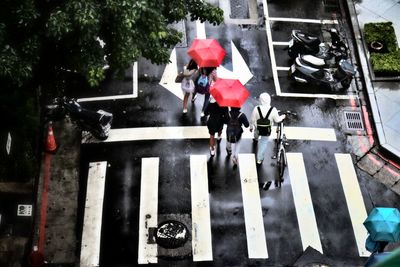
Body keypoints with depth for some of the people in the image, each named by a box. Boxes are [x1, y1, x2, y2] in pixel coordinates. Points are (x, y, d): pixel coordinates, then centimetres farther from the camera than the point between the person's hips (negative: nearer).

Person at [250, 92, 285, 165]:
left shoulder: (256, 109, -29)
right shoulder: (273, 110, -28)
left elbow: (253, 120, -15)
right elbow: (277, 120, -11)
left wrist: (251, 127, 5)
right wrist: (282, 117, 11)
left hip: (257, 128, 1)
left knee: (256, 135, 37)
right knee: (264, 143, 18)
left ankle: (256, 139, 73)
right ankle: (259, 159, 27)